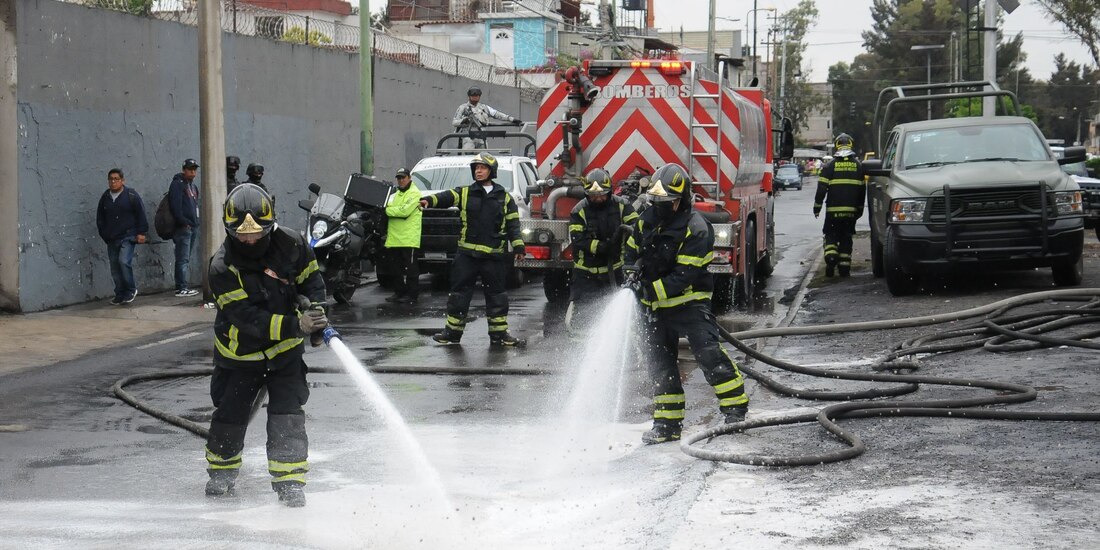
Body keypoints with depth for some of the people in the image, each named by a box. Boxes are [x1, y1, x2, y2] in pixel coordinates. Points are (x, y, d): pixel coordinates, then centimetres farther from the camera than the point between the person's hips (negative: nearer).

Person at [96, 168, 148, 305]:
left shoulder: (131, 195, -3)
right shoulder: (105, 197, 11)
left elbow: (141, 215, -2)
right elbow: (100, 218, 20)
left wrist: (141, 232, -6)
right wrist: (104, 234, 13)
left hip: (128, 237, -5)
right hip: (112, 239, 5)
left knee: (124, 261, -20)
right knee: (115, 267, 5)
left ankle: (131, 290, -4)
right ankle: (120, 294, 13)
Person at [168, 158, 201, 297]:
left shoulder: (193, 186, 21)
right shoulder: (177, 185, -9)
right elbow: (176, 207, -17)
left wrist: (196, 223, 13)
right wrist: (184, 223, -19)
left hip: (193, 227, 9)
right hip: (182, 228, -9)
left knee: (186, 259, 11)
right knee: (183, 259, -11)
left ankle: (181, 287, 14)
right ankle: (182, 288, -12)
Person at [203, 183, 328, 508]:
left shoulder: (290, 244, -16)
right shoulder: (222, 268, -25)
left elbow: (311, 278, 4)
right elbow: (249, 320, -31)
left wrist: (313, 306, -15)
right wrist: (296, 325, -41)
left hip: (285, 350, 1)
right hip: (240, 353, -1)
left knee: (287, 414, -11)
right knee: (230, 412, 11)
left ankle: (289, 481, -6)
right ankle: (222, 470, 37)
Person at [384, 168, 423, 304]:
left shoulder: (414, 193, -6)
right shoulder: (396, 194, 23)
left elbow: (404, 211, -18)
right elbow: (391, 209, 23)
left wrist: (388, 210, -10)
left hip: (409, 239, -8)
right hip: (395, 238, 8)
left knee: (410, 269, -6)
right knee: (398, 267, 11)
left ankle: (412, 294, -4)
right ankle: (399, 293, 17)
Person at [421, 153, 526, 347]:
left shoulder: (505, 198, 9)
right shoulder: (465, 193, 8)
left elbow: (513, 224, 7)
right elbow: (446, 198, -9)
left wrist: (518, 247, -5)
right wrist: (429, 200, -29)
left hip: (494, 255, 0)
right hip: (467, 253, 0)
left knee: (496, 294, 4)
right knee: (459, 292, 2)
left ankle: (499, 334, 11)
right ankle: (453, 332, 10)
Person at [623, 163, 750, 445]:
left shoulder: (696, 229, -19)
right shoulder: (647, 220, 2)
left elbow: (685, 275, -23)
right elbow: (632, 250, 19)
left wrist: (651, 291, -26)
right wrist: (633, 272, -1)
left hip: (688, 302, -6)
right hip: (654, 307, 6)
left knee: (708, 352, -15)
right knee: (660, 363, 6)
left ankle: (735, 406, -5)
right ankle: (667, 423, 12)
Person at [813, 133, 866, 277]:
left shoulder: (830, 165, -3)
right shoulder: (858, 166, 7)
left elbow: (822, 188, -7)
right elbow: (862, 189, 12)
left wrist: (817, 206, 1)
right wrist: (860, 208, 21)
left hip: (833, 209, -2)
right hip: (851, 210, 2)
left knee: (831, 236, 7)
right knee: (846, 238, 9)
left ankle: (831, 258, -15)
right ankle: (845, 266, 6)